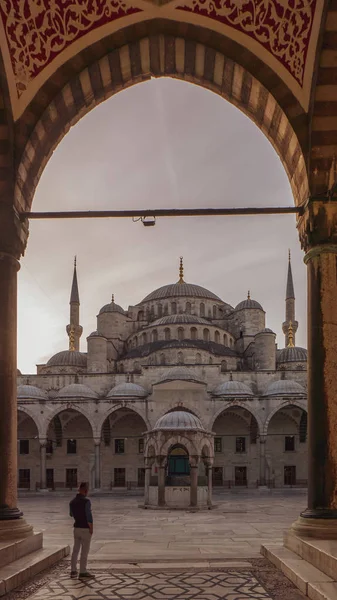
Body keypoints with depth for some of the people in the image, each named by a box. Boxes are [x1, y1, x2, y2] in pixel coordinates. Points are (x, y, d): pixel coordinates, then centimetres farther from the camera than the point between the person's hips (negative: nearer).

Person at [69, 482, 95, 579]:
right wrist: (91, 529, -12)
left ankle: (73, 571, 17)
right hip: (85, 528, -7)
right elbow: (89, 516, -21)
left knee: (75, 550, 13)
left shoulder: (72, 502, 3)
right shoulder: (86, 501, -19)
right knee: (84, 551, 0)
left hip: (76, 527, 7)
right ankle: (82, 572, 4)